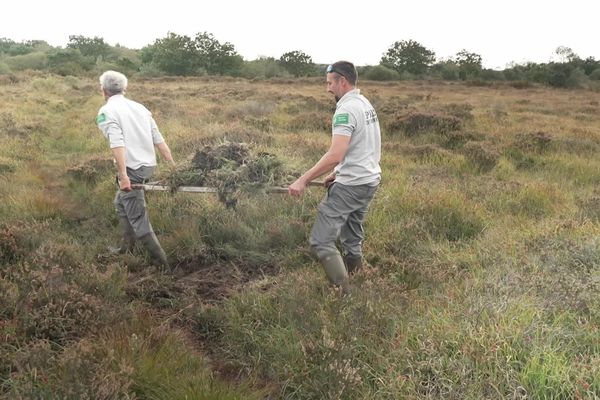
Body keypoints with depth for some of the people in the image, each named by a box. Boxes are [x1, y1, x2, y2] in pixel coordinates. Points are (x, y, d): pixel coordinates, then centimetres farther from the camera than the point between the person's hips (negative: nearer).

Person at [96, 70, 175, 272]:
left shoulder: (106, 111, -5)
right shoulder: (139, 107, 14)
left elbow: (117, 144, -21)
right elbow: (159, 139, 7)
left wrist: (123, 176, -27)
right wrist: (174, 166, 6)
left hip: (131, 169, -8)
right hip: (148, 165, 8)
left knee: (138, 218, -1)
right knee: (121, 204, 27)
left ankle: (163, 264, -2)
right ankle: (126, 247, 36)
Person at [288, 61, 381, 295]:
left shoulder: (346, 110, -18)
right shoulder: (365, 104, 13)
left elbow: (335, 155, -28)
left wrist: (303, 180, -25)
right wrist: (338, 173, 21)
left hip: (351, 186, -10)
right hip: (370, 180, 10)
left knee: (321, 241, -7)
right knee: (352, 239, 19)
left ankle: (343, 294, -7)